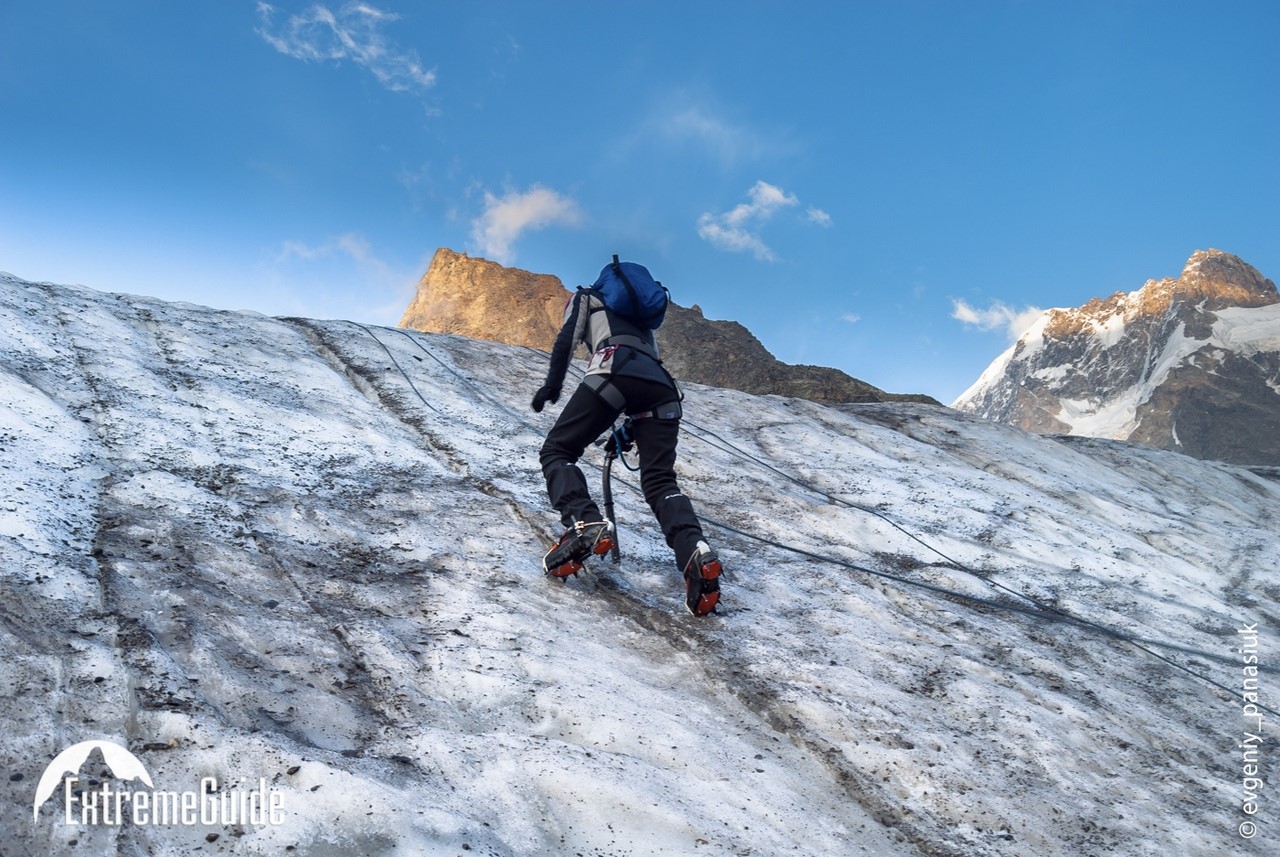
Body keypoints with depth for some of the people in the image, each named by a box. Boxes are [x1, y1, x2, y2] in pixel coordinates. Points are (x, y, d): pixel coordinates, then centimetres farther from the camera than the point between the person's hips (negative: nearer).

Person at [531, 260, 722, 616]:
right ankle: (695, 550, -25)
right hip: (662, 385, 6)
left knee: (556, 451, 4)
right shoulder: (637, 314, 44)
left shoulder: (585, 297, 30)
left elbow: (566, 338, 10)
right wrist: (630, 428, 38)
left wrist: (552, 384, 8)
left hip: (615, 369, -5)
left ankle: (585, 525, -24)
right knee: (659, 479, 3)